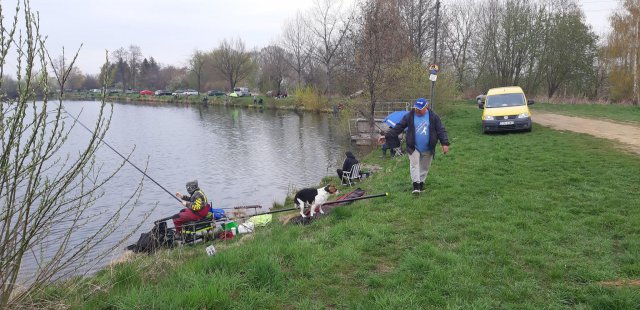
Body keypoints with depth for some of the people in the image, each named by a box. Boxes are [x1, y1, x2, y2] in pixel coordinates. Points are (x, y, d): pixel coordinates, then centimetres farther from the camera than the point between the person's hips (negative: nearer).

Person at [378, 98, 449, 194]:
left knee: (425, 167, 11)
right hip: (413, 147, -1)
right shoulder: (409, 116, -4)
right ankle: (416, 185, -12)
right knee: (414, 165, -11)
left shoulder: (433, 117, -4)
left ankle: (421, 182, 28)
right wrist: (386, 136, -8)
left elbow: (441, 130, -3)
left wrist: (445, 143, -11)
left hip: (428, 149, 1)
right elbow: (398, 128, -3)